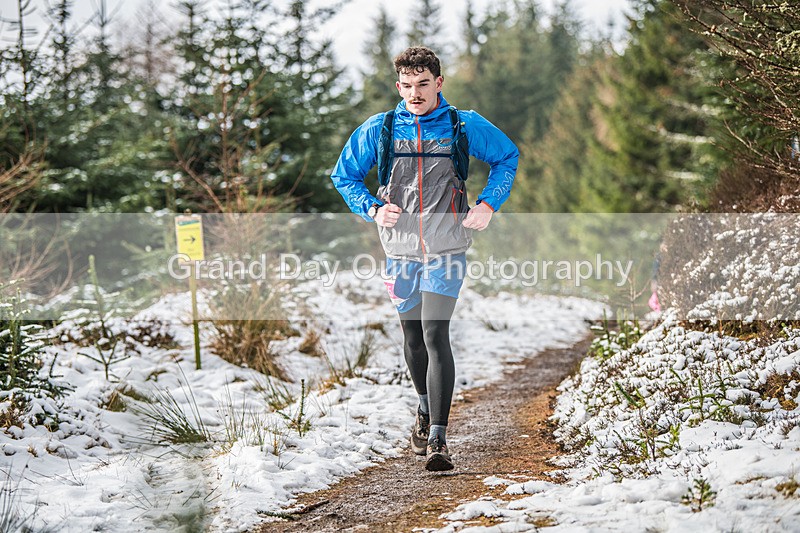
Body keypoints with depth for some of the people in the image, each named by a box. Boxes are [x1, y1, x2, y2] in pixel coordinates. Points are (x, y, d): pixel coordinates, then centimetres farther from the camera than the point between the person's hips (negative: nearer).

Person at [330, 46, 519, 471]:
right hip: (401, 249, 3)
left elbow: (508, 157, 14)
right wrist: (372, 208, -4)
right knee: (413, 337, 15)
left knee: (435, 335, -16)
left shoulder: (464, 126, -1)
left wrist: (488, 204, 0)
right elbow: (344, 174, 13)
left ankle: (438, 440, -16)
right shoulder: (379, 129, 2)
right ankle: (425, 408, 42)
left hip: (446, 249, -3)